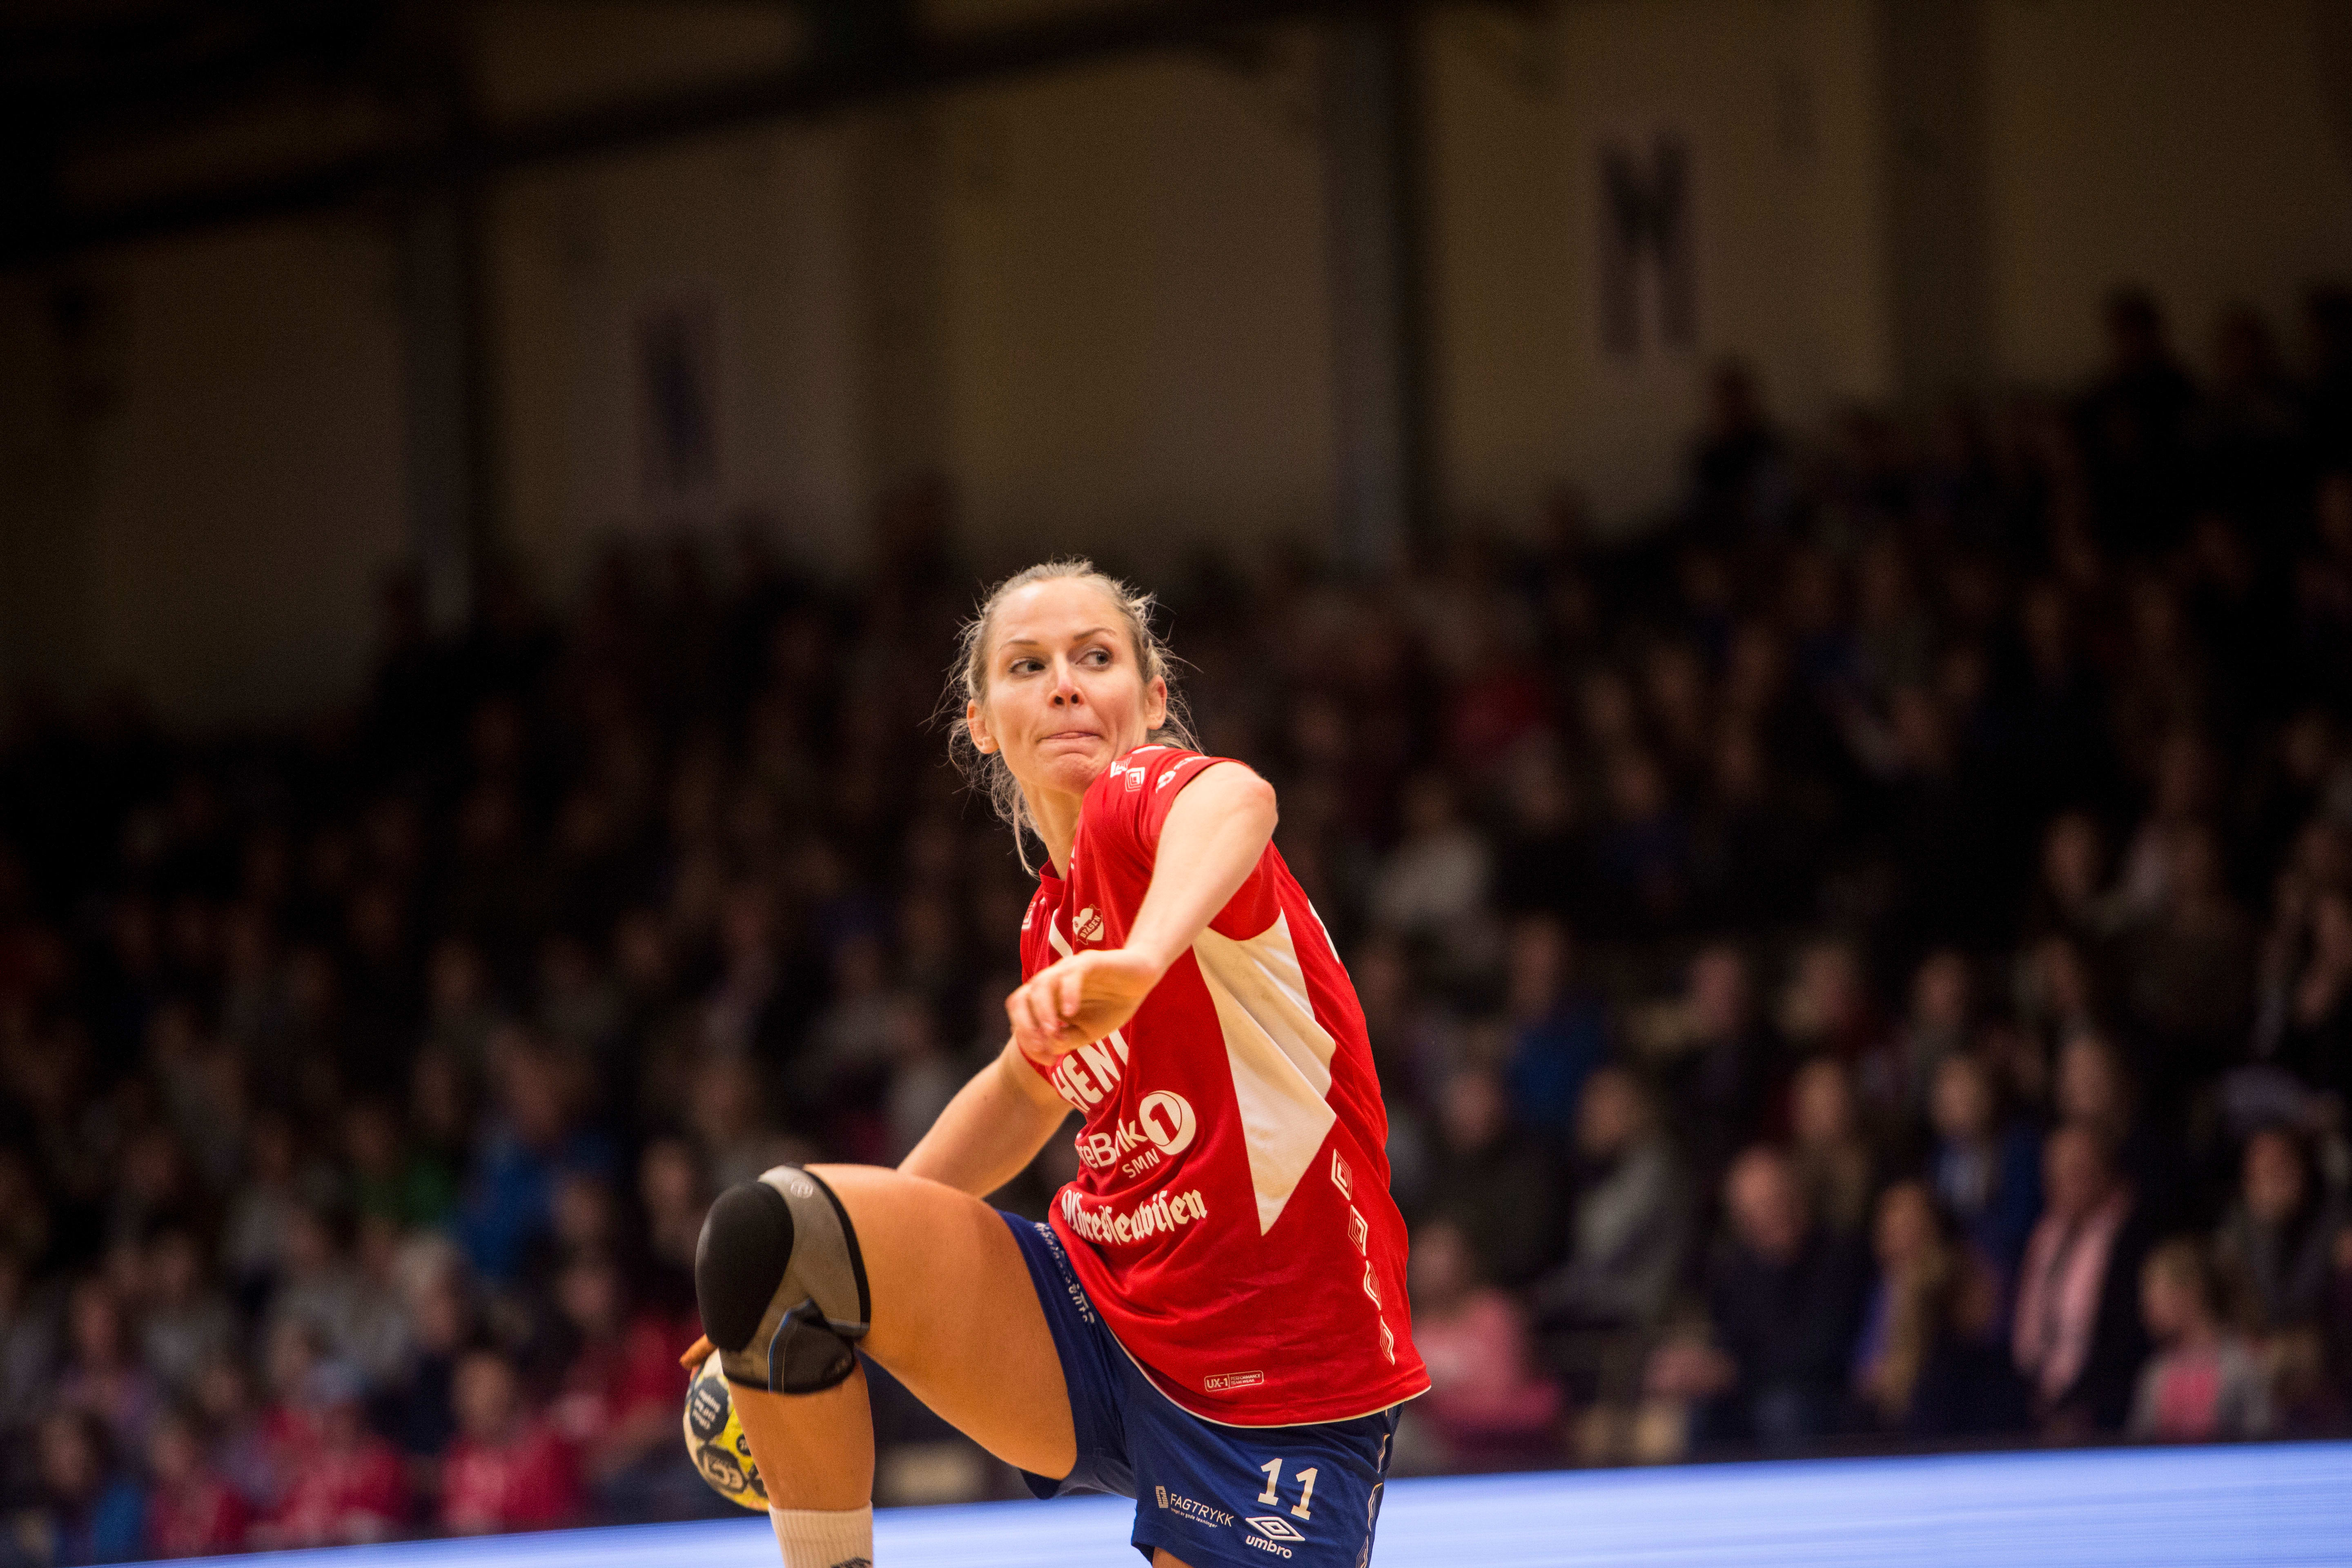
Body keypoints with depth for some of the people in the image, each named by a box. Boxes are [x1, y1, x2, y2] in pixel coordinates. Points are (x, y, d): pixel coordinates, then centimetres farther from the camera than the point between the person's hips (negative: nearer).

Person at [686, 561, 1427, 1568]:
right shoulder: (1055, 916, 9)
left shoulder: (1141, 800, -14)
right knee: (772, 1227, -17)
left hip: (1277, 1400, -6)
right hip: (1094, 1322, 6)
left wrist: (1139, 960, -62)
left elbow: (1236, 801, -41)